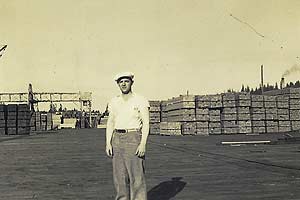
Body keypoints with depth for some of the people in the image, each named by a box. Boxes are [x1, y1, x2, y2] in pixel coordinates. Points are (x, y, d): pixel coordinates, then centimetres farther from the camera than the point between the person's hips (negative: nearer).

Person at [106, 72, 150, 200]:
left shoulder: (140, 101, -3)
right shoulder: (114, 102, 12)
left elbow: (146, 123, -7)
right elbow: (110, 123, 12)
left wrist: (143, 143, -17)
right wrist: (108, 143, 2)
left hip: (133, 138, -5)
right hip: (117, 138, 5)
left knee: (136, 175, -6)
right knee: (120, 176, 7)